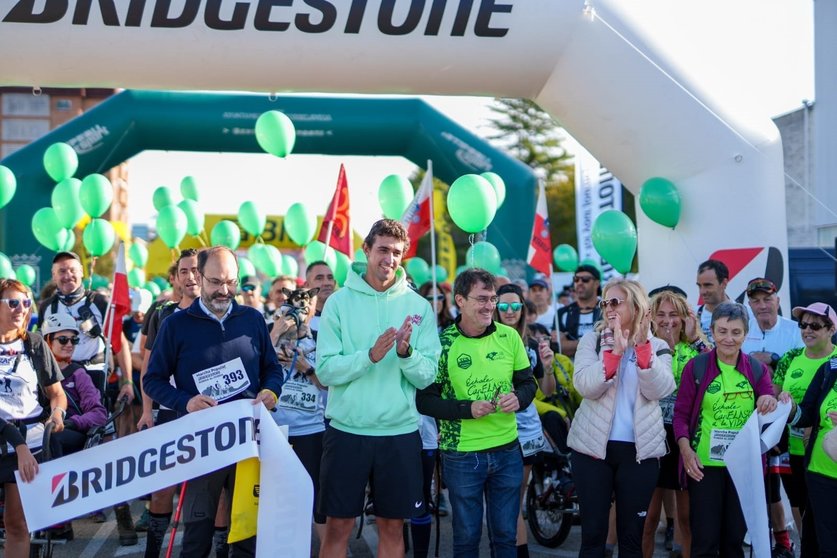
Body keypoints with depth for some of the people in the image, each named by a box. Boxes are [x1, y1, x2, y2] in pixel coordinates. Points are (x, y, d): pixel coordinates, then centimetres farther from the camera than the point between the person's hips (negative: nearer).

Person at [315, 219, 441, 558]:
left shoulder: (419, 306, 1)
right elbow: (325, 370, -9)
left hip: (400, 433, 1)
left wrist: (406, 352, -22)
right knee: (338, 526, 7)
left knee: (392, 526, 12)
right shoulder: (339, 302, -2)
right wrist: (370, 355, -23)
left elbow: (427, 377, -3)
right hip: (347, 431, -1)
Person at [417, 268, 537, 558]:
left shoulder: (509, 336, 0)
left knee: (506, 535, 13)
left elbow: (528, 382, 9)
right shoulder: (443, 343, -10)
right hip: (461, 455, -3)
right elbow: (425, 400, -9)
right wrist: (468, 409, -22)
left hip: (507, 450, 3)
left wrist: (519, 398, -13)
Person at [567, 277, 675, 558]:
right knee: (592, 532, 3)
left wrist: (642, 345, -19)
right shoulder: (592, 340, 4)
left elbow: (658, 391, -12)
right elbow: (585, 386, -12)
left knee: (632, 534, 7)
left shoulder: (657, 347, 5)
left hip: (639, 450, 1)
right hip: (594, 446, 0)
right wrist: (616, 352, -23)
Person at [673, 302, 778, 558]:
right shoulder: (696, 367, -2)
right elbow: (681, 414, -2)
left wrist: (771, 404, -21)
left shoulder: (757, 370, 5)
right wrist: (685, 448, -18)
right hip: (704, 464, -2)